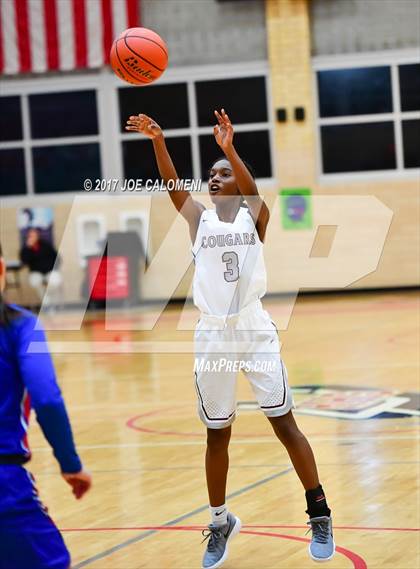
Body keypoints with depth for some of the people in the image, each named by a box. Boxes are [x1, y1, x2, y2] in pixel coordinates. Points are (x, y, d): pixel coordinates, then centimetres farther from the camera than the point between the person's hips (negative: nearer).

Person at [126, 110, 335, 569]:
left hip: (255, 329, -2)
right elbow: (172, 186, -7)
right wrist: (158, 141, -24)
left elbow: (251, 189, -19)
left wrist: (229, 149, -37)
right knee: (217, 435, 9)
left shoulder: (254, 214, 3)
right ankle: (221, 522, 23)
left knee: (284, 424, -3)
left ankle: (319, 515, 6)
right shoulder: (199, 218, 8)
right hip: (212, 335, 3)